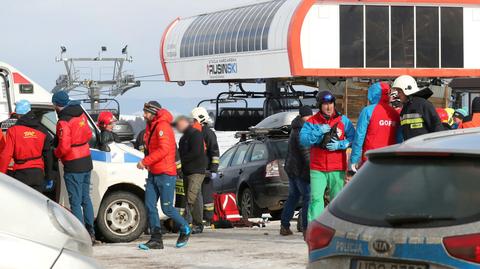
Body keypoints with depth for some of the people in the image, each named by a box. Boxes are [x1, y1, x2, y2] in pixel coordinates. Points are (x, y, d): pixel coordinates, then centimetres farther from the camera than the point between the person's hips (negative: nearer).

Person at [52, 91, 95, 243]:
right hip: (86, 162, 8)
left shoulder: (64, 122, -19)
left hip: (73, 166, -8)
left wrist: (55, 154, -4)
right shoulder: (81, 115, 6)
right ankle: (90, 233, 23)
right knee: (85, 198, 18)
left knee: (75, 202, -3)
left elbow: (64, 147, -22)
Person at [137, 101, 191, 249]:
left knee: (167, 208, -4)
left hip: (166, 175, -9)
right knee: (150, 206, 2)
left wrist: (145, 161, -22)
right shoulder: (151, 127, 15)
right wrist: (147, 162, 5)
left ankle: (185, 230, 18)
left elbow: (163, 149, -24)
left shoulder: (163, 127, -14)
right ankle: (156, 239, 4)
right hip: (153, 174, 9)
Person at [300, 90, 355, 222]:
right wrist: (319, 131, -18)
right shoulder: (312, 122, 5)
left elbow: (353, 138, 3)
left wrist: (339, 145, -12)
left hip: (337, 169, 1)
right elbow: (303, 140, -7)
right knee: (316, 198, -9)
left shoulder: (343, 120, 7)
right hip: (317, 169, -1)